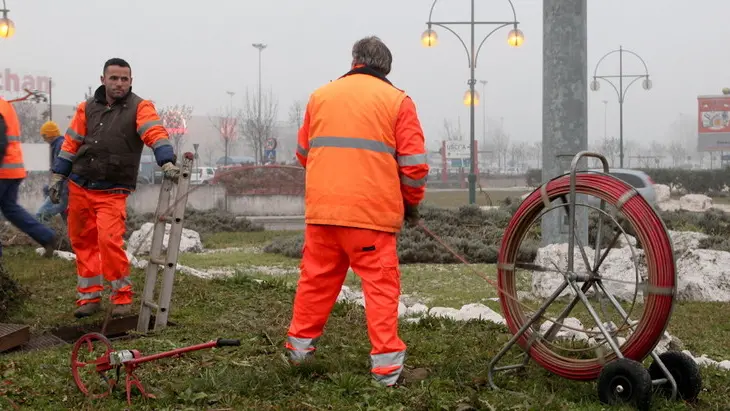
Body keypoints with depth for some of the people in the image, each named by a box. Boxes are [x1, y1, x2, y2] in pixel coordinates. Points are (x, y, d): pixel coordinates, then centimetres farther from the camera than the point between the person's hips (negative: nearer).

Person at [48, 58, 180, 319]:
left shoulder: (140, 107, -5)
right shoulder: (88, 108, 8)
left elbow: (155, 133, -22)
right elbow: (71, 143, 13)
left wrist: (167, 161, -38)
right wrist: (57, 176, 10)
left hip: (113, 192, -5)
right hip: (79, 187, 5)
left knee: (109, 241, -17)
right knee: (83, 242, 9)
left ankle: (122, 298, -2)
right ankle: (89, 296, 21)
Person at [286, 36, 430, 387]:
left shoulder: (320, 96, 13)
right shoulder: (396, 101, 1)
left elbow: (304, 152, 21)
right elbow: (413, 163, -3)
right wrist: (412, 202, 14)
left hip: (322, 207, 4)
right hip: (372, 210, -4)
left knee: (317, 277, 17)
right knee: (380, 284, 1)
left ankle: (300, 344, 28)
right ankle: (386, 363, -2)